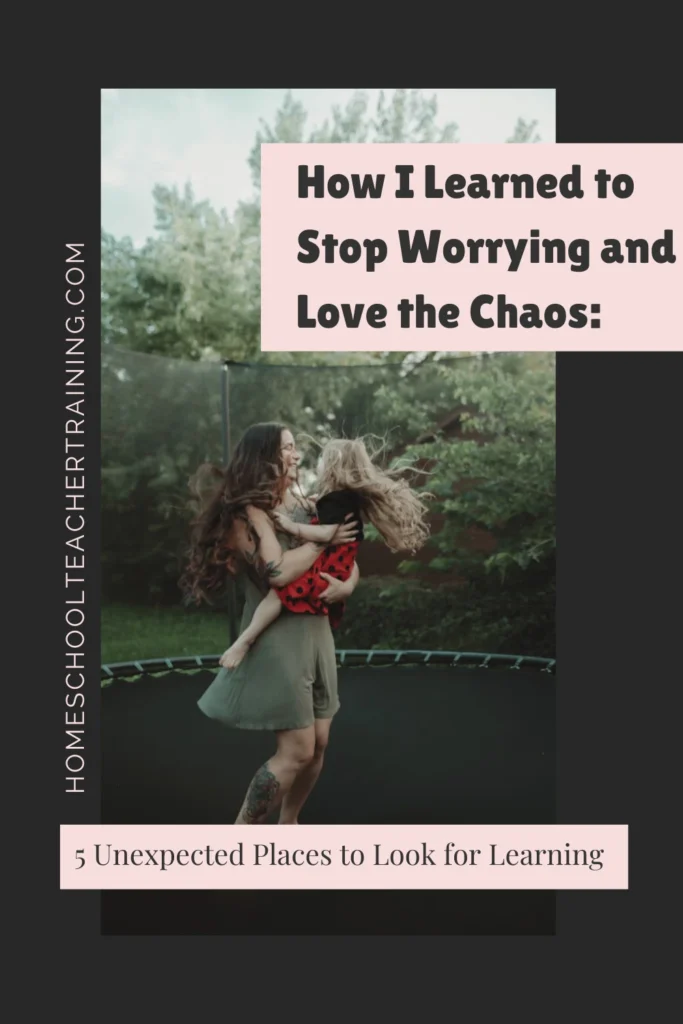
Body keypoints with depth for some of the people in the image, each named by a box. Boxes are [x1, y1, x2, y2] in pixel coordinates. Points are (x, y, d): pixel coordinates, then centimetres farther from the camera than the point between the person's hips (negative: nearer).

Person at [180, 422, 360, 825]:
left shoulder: (305, 506, 7)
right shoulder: (246, 512, -13)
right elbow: (277, 571, -27)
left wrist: (346, 585, -10)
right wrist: (325, 538, -15)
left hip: (316, 632, 7)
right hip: (276, 638, -7)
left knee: (318, 743, 13)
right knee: (297, 750, -6)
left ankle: (288, 825, 35)